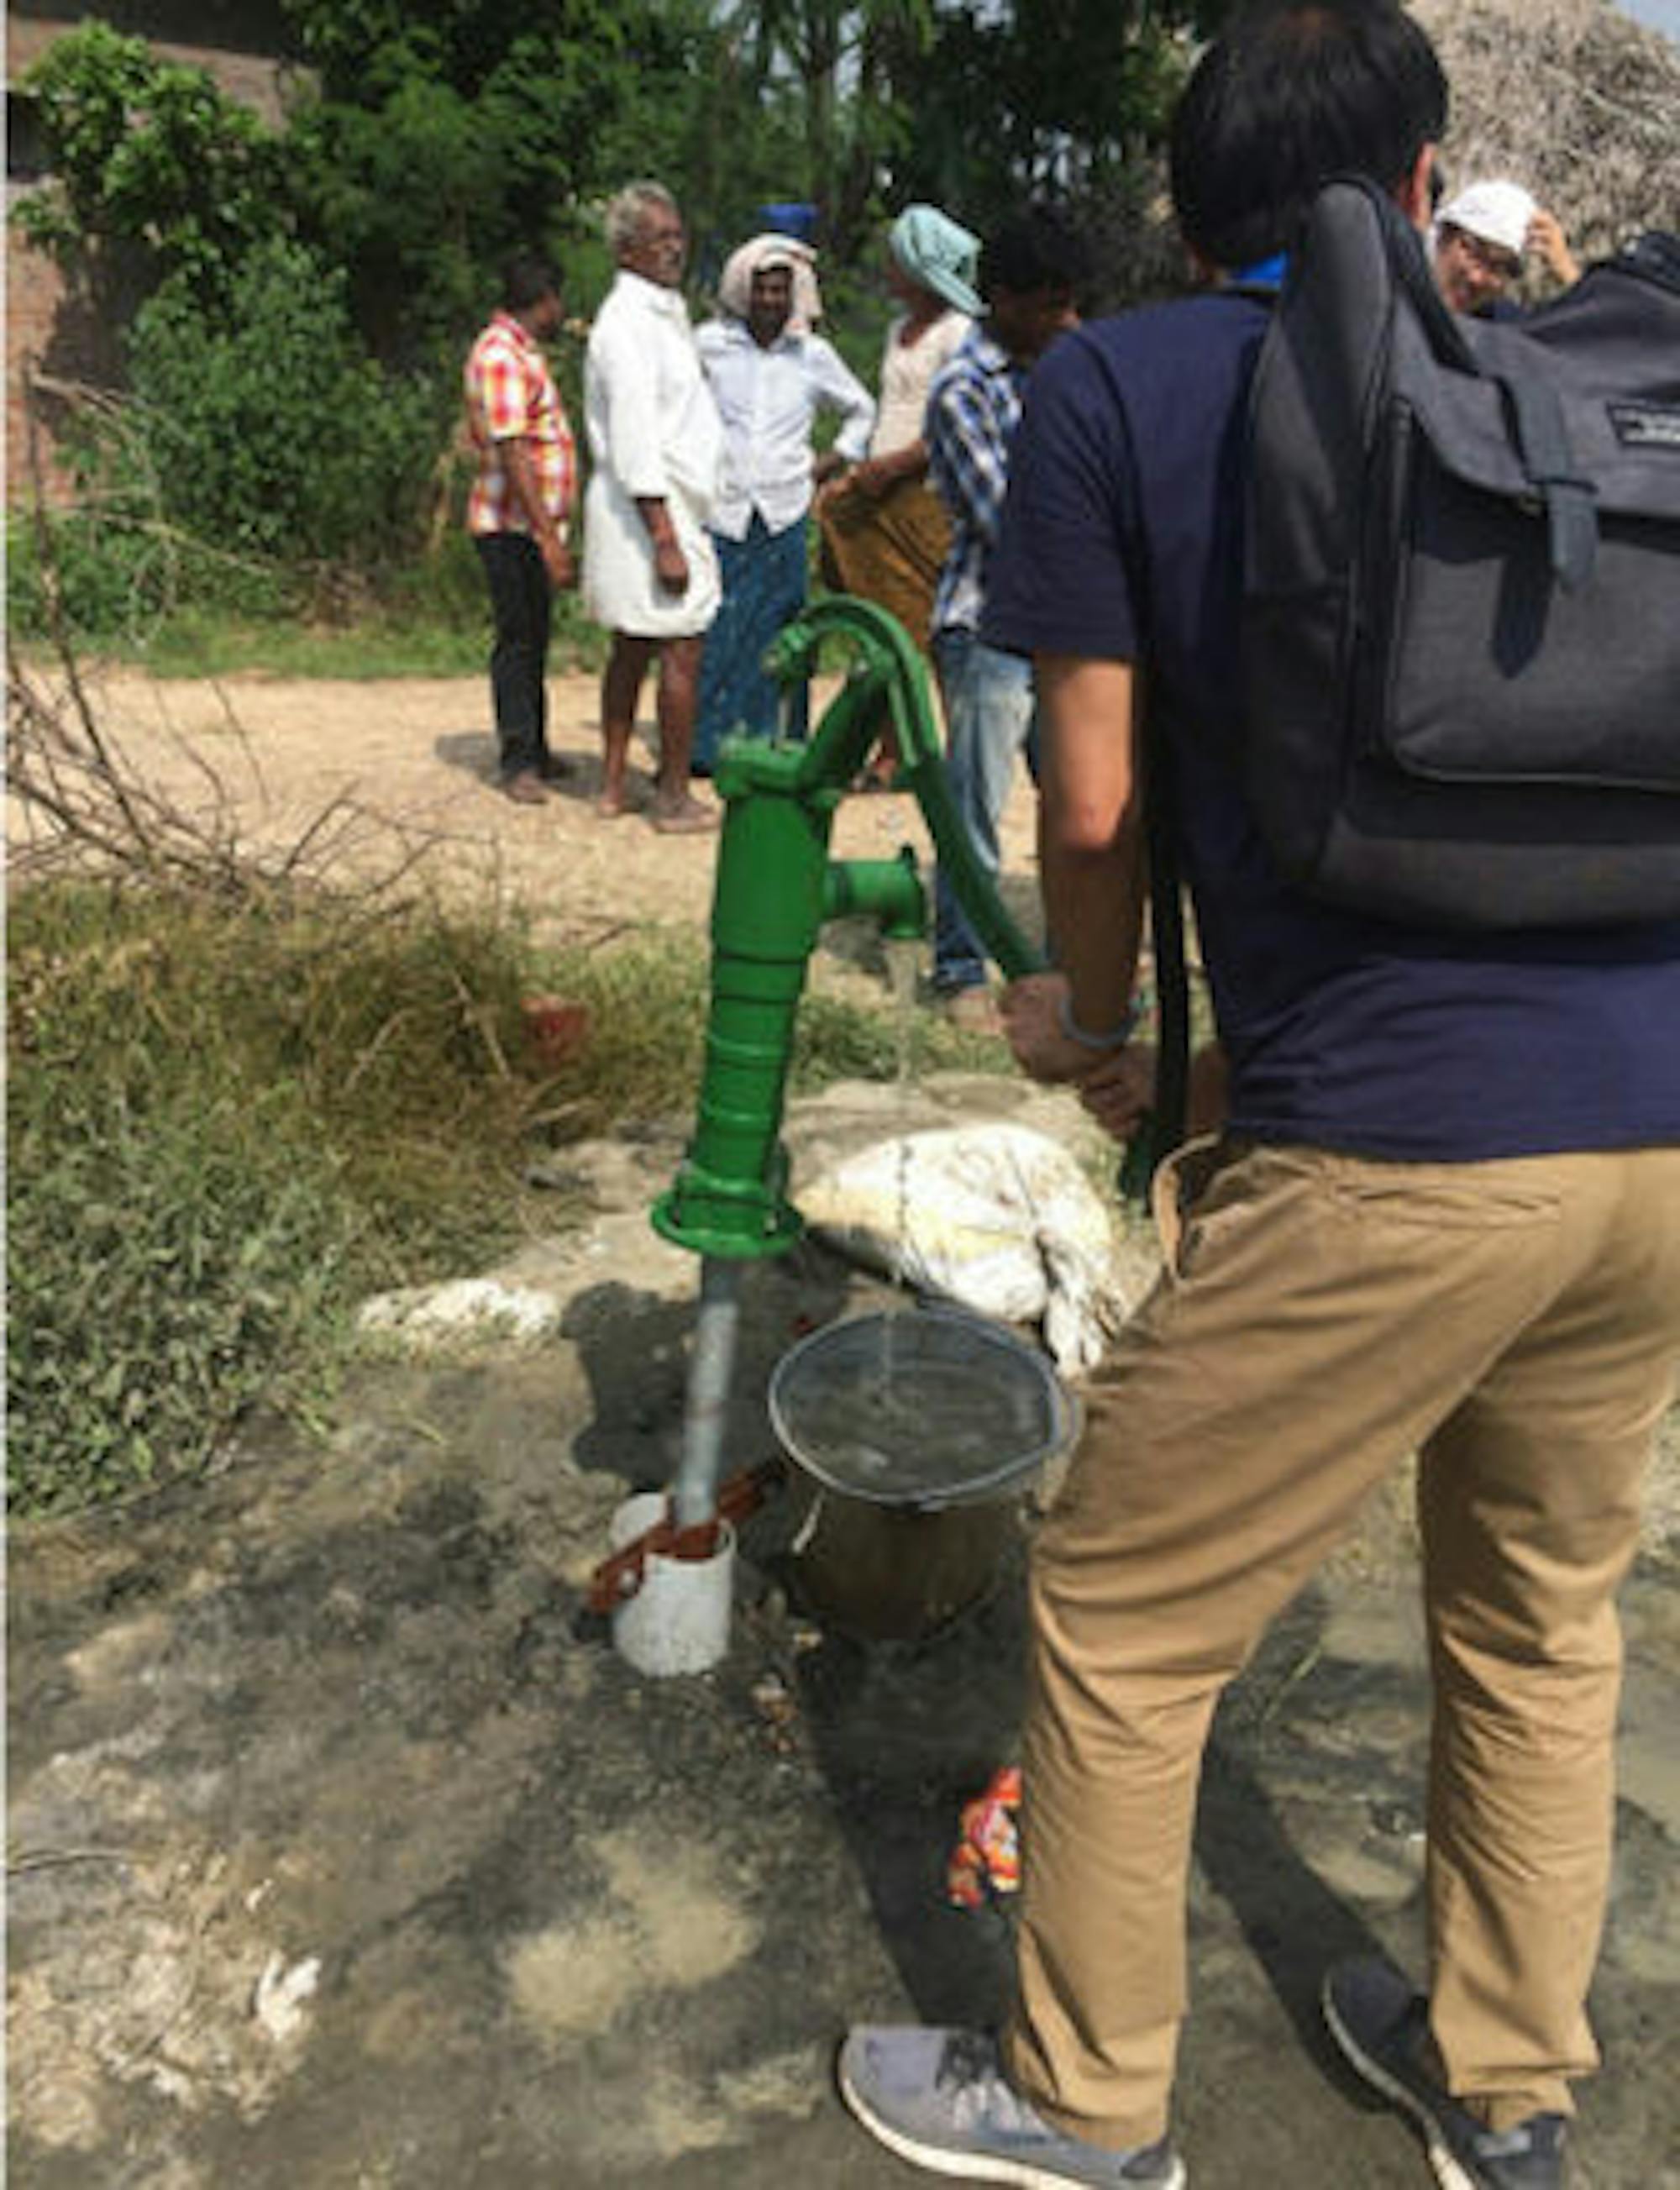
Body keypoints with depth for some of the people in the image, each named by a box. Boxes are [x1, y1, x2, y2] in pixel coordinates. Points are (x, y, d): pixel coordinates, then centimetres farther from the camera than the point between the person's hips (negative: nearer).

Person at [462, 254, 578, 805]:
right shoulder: (501, 357, -16)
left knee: (534, 640, 15)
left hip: (536, 526, 10)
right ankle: (518, 763, 1)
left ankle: (535, 751, 25)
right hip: (512, 527, -10)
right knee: (518, 641, -5)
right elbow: (511, 454, -24)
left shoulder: (522, 352, 17)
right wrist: (550, 540, -28)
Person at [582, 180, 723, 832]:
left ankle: (614, 784, 19)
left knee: (632, 647, 12)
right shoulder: (627, 324, -14)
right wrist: (665, 539, -24)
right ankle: (674, 796, 0)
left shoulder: (664, 313, 18)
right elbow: (633, 443, -20)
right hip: (650, 508, -10)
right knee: (682, 650, -6)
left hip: (660, 506, 10)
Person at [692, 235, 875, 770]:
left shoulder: (815, 355, 6)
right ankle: (702, 748, 7)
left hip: (783, 516, 1)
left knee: (775, 635, 3)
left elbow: (861, 410, 21)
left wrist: (831, 461, 11)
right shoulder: (710, 344, 1)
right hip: (717, 510, -1)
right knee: (708, 631, -2)